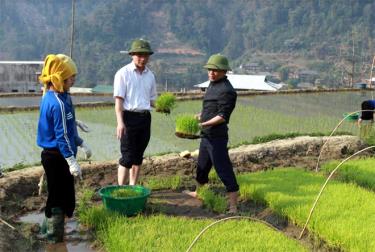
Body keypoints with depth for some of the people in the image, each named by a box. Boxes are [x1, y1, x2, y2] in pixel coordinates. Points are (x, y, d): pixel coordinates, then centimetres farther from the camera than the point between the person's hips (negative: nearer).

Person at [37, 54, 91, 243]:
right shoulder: (58, 103, -22)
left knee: (56, 193, 23)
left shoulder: (50, 96, 9)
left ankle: (49, 225, 38)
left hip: (52, 155, 10)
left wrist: (81, 143, 23)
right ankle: (55, 235, 16)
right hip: (58, 156, -10)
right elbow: (62, 136, -23)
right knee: (61, 196, 4)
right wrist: (72, 161, -21)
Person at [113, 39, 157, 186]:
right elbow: (118, 99, -10)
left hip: (145, 117, 6)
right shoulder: (123, 73, -6)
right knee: (127, 156, -6)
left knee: (138, 155, 12)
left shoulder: (150, 75, 12)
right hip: (129, 117, -6)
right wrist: (120, 122, -19)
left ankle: (133, 187, 23)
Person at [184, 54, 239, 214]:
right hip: (206, 135, 10)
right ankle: (197, 192, 46)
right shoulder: (213, 85, 14)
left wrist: (204, 123, -25)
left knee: (223, 169, -8)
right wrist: (198, 116, 17)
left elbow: (223, 116, -22)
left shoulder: (226, 90, -17)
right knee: (202, 165, 25)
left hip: (217, 136, -10)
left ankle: (233, 206, -4)